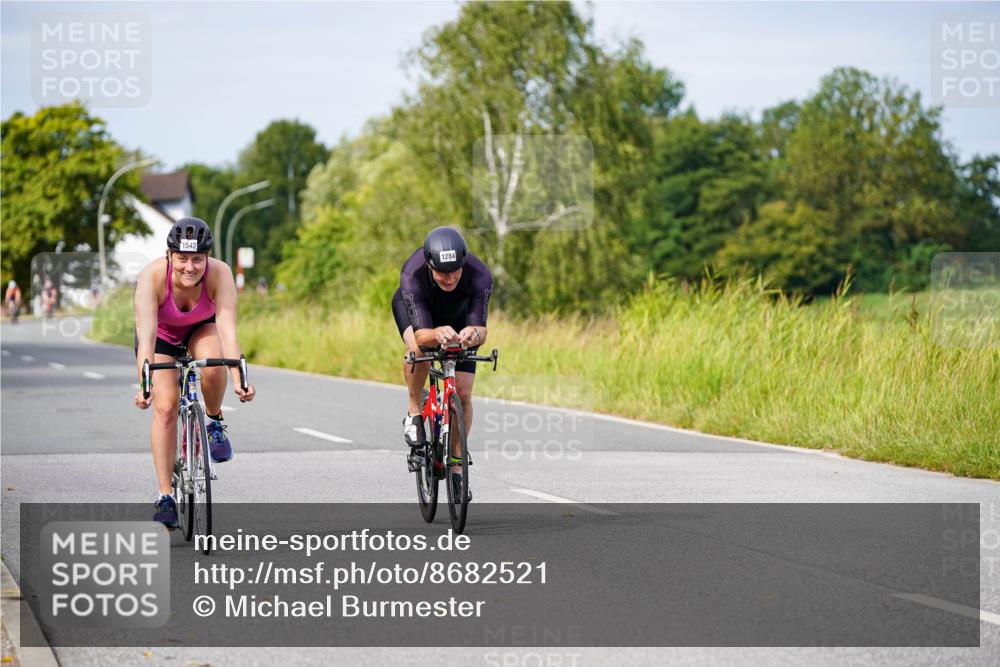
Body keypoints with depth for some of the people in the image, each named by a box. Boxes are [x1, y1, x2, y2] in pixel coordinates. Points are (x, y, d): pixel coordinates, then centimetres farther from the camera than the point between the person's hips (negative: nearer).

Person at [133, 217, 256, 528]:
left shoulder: (220, 274, -33)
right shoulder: (152, 276, -36)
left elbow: (227, 329, -40)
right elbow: (146, 336, -42)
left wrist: (238, 379, -53)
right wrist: (144, 385, -55)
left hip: (201, 330, 1)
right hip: (162, 334, 0)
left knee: (213, 368, -33)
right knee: (165, 407, -16)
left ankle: (214, 421, -2)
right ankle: (165, 496, -8)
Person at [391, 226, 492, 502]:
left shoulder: (480, 275, -39)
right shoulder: (412, 275, -42)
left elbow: (481, 331, -43)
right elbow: (421, 334, -47)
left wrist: (473, 334, -67)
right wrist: (437, 334, -69)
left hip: (457, 314, 2)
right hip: (411, 307, -2)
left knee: (463, 394, -6)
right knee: (418, 351, -36)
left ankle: (456, 466, 12)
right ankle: (414, 412, -9)